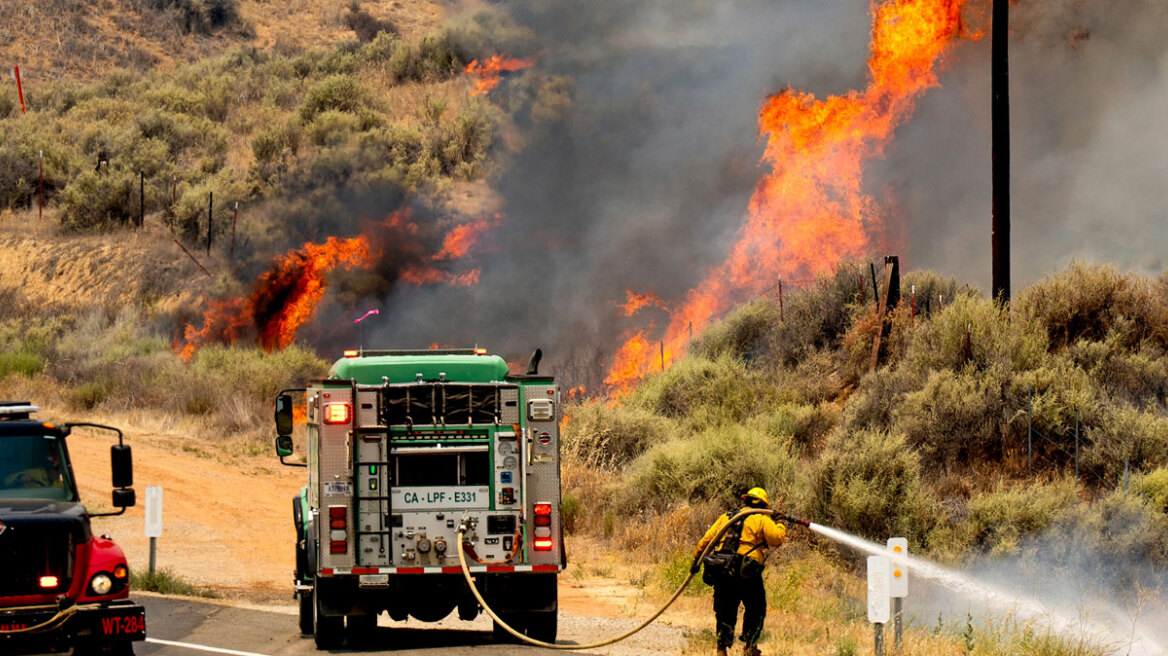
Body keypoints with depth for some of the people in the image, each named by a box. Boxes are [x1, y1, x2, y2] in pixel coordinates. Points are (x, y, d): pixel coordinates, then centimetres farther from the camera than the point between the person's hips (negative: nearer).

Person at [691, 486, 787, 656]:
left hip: (722, 571, 4)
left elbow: (707, 539, 16)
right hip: (747, 572, -4)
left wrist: (697, 560, 22)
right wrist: (780, 526, 13)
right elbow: (776, 538, -6)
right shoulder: (761, 519, 5)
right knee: (756, 611, 12)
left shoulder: (726, 518, 19)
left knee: (725, 613, 11)